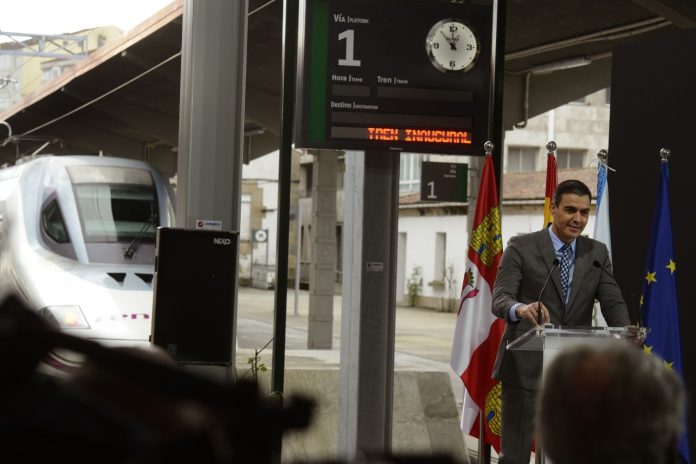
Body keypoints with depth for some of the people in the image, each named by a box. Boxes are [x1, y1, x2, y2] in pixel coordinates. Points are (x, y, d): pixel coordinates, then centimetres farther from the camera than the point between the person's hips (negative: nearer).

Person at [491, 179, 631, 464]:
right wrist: (521, 309, -36)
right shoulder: (521, 248, -3)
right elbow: (500, 299, -12)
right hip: (526, 366, -4)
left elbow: (613, 302, 3)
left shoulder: (597, 253, 10)